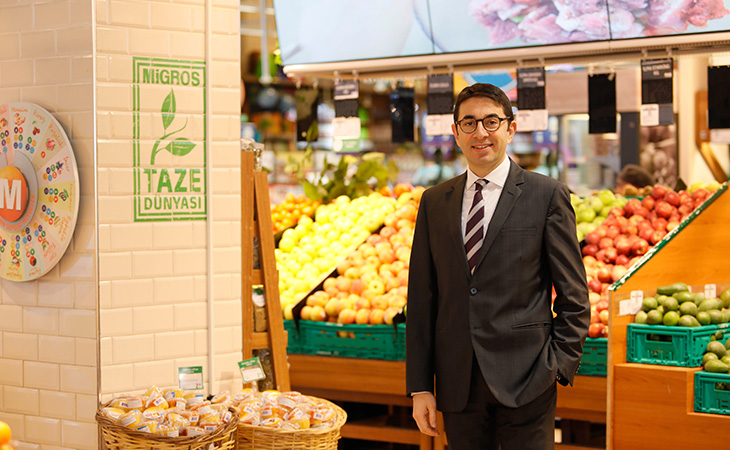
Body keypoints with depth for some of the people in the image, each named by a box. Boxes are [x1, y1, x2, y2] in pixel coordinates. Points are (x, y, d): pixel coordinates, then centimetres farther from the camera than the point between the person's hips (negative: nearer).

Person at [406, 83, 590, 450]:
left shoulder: (547, 196, -1)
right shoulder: (434, 202, 9)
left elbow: (574, 297, 0)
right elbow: (421, 297, 8)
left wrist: (558, 368, -8)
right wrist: (419, 386, 3)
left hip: (524, 380, -3)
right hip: (458, 386, 3)